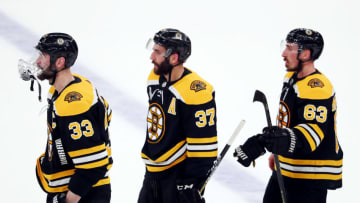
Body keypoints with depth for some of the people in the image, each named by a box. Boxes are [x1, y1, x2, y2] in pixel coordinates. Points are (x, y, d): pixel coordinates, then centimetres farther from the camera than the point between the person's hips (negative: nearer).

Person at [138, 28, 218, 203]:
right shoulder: (155, 79, 5)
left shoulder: (196, 92, -22)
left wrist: (192, 182, -20)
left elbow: (202, 145, -21)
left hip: (179, 174, -9)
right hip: (153, 171, 9)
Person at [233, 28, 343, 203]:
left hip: (311, 176, -10)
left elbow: (312, 132, -34)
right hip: (285, 168, 10)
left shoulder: (317, 88, -23)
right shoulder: (291, 78, 10)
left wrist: (286, 140, -50)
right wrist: (276, 152, 29)